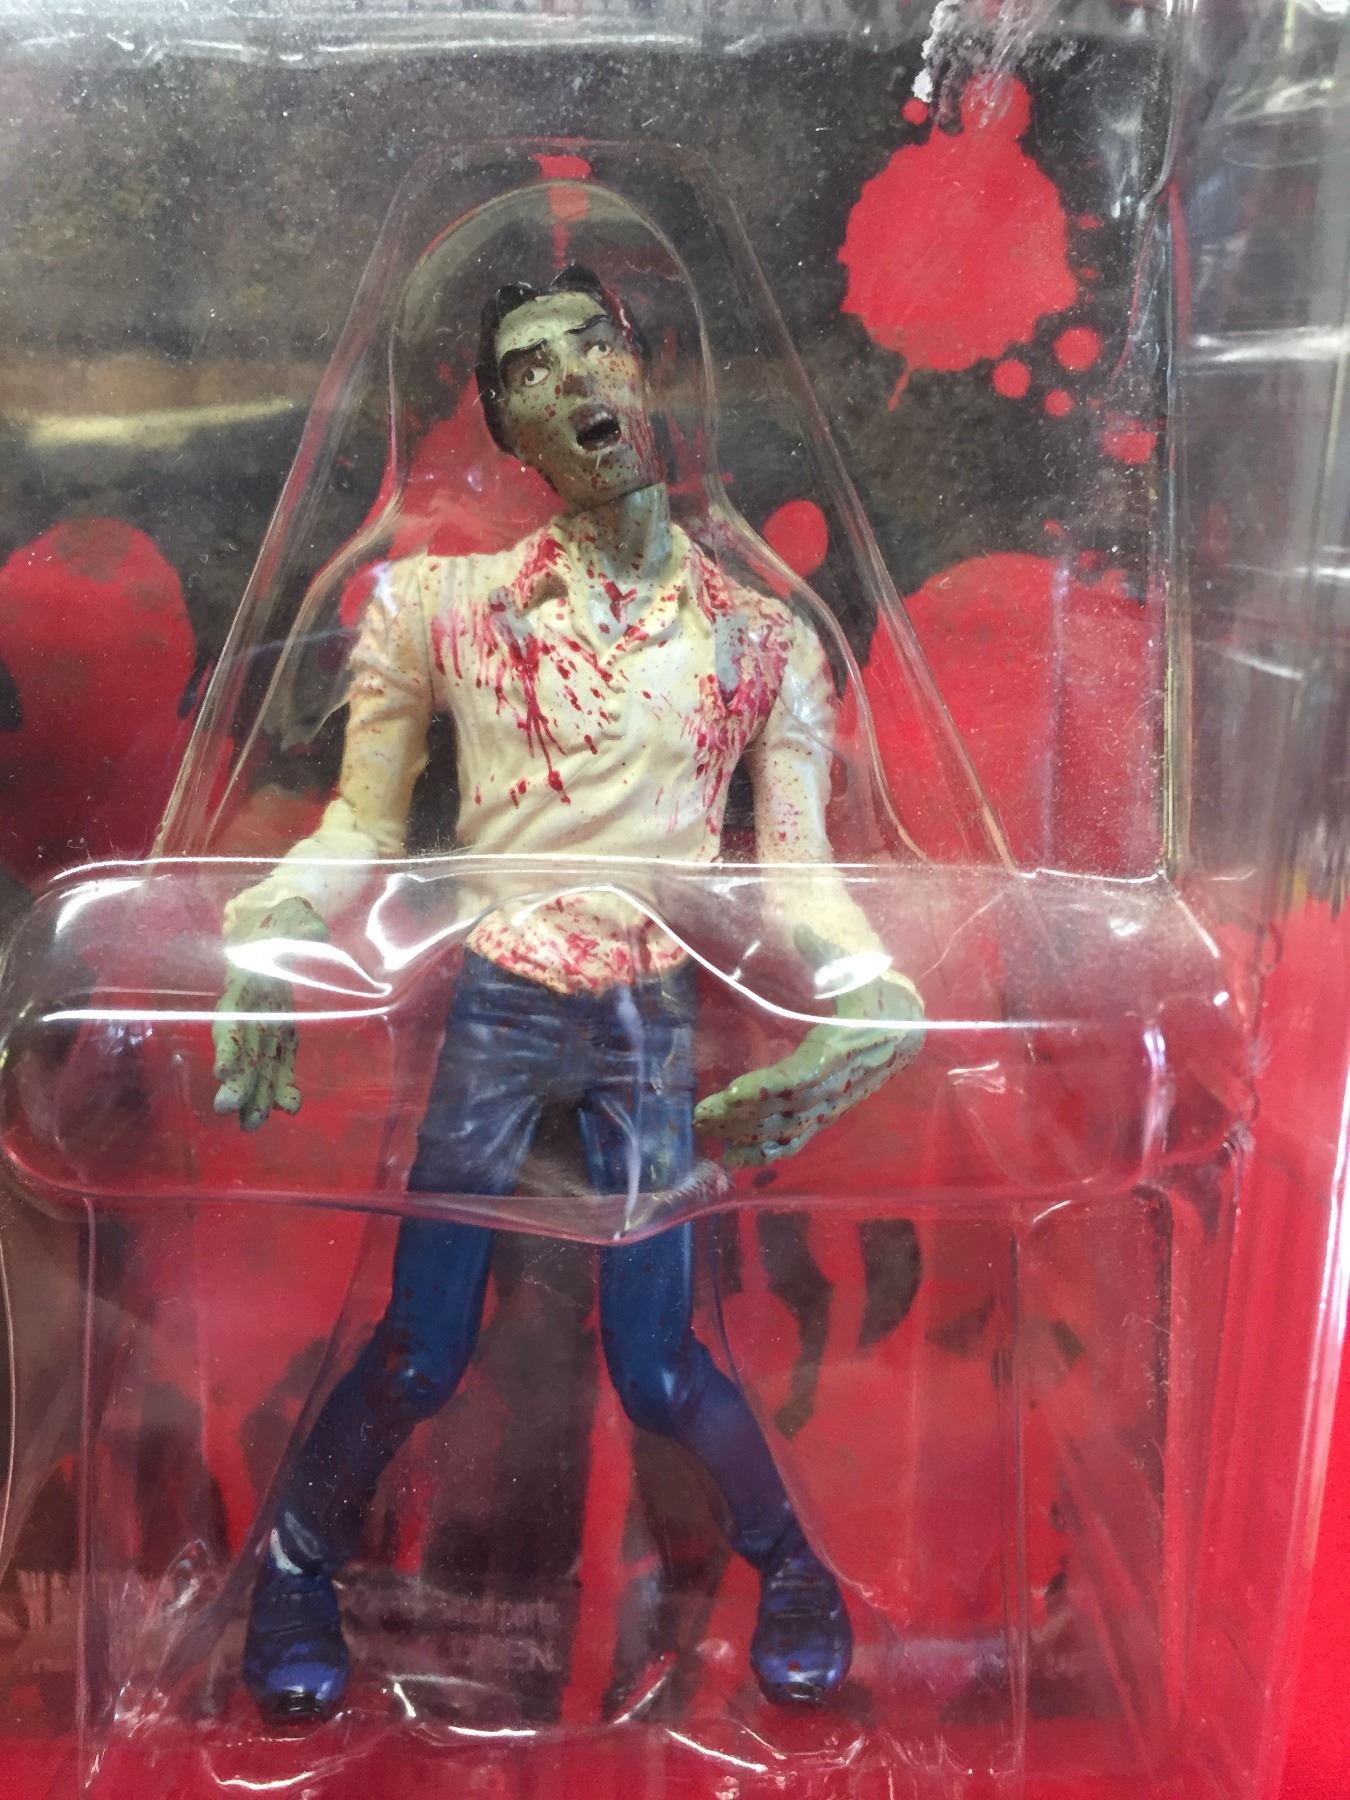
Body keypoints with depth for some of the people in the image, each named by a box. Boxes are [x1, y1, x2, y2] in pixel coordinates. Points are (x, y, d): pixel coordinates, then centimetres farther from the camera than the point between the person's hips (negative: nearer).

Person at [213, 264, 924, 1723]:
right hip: (492, 1008, 0)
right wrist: (265, 928, -18)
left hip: (653, 1024, 1)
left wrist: (875, 985, -15)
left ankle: (788, 1565, 35)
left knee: (654, 1362, 5)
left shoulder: (759, 635, 4)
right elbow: (362, 824, 1)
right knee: (422, 1351, 5)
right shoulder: (448, 605, 0)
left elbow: (795, 864, 3)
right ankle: (295, 1569, 36)